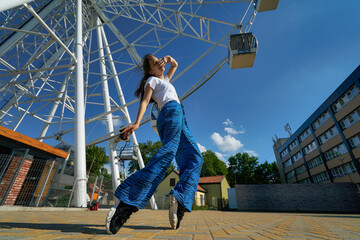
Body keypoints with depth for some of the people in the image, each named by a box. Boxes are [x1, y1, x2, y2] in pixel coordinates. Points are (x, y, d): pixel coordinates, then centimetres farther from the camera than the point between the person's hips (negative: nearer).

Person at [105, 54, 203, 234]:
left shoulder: (165, 79, 38)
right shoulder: (152, 80, 15)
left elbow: (175, 65, 50)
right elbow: (145, 101, 1)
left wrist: (168, 58, 27)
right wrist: (137, 122, -15)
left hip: (180, 121, 8)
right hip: (171, 112, -8)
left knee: (193, 158, -8)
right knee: (167, 152, -30)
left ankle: (180, 201, -22)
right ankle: (126, 205, -36)